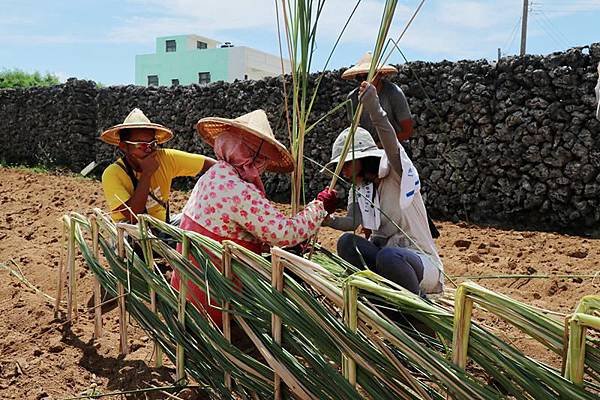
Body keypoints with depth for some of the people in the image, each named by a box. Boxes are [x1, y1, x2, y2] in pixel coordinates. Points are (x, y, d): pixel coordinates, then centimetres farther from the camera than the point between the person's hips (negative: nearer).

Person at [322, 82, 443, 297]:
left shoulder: (396, 175, -13)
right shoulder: (360, 187, 8)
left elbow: (392, 146, -33)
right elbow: (352, 221, 9)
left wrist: (374, 108, -49)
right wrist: (330, 220, -13)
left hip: (421, 260, -6)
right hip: (383, 249, 6)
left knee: (387, 256, -38)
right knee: (346, 242, -19)